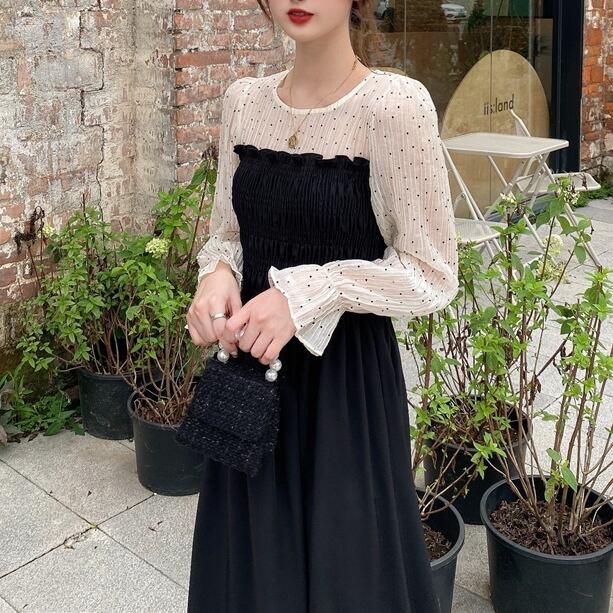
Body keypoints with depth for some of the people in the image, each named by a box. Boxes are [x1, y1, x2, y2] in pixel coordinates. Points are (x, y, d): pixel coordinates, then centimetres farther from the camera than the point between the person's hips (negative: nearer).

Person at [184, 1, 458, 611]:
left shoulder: (395, 104, -15)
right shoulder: (243, 100, 2)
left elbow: (433, 275, -12)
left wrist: (308, 294, -22)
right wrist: (218, 276, -9)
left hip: (346, 373, -4)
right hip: (252, 362, 5)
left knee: (343, 562, 13)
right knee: (252, 563, 19)